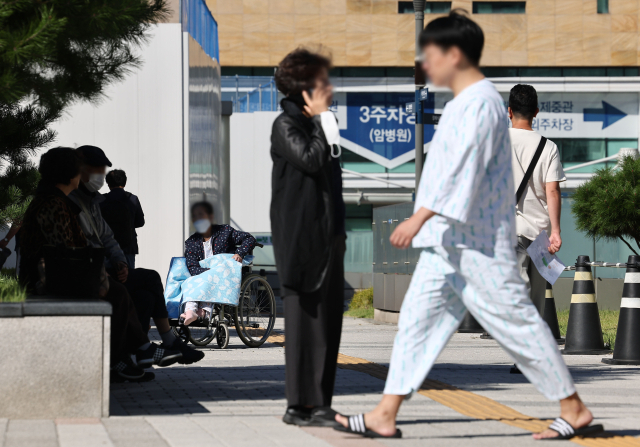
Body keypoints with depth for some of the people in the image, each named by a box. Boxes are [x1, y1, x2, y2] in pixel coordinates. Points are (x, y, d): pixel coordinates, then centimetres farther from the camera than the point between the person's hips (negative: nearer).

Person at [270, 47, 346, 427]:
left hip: (328, 236, 9)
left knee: (329, 318, 7)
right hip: (302, 237, -9)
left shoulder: (317, 125, 20)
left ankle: (320, 403, 12)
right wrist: (322, 120, -10)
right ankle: (303, 404, -5)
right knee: (305, 315, -8)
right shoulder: (286, 125, -6)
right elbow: (310, 160, -23)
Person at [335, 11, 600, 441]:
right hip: (448, 241, 10)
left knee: (515, 319, -3)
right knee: (419, 316, 5)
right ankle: (385, 415, 4)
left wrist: (422, 216, -29)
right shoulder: (462, 103, 16)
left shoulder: (481, 102, -15)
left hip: (478, 242, -10)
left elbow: (463, 167, -25)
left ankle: (575, 410, 7)